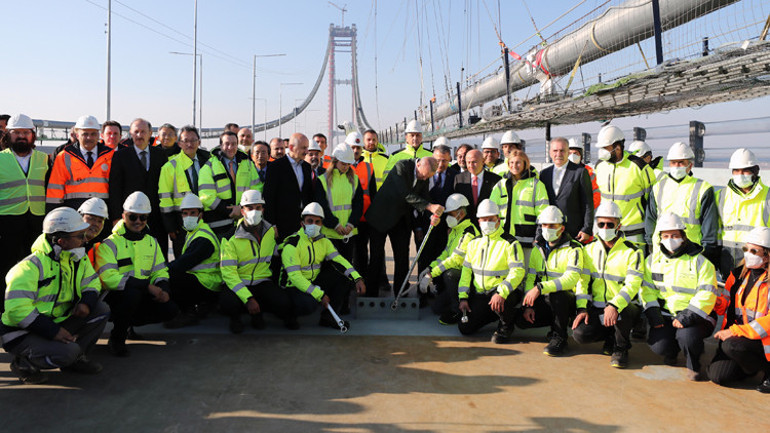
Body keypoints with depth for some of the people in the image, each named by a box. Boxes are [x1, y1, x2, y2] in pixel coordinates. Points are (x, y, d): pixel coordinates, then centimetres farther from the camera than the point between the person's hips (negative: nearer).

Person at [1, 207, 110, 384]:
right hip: (22, 332, -7)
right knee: (67, 352, -30)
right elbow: (17, 310, -27)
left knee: (101, 310, -6)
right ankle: (23, 362, -2)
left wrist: (86, 302, -12)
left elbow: (91, 283, 13)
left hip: (56, 323, 8)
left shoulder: (79, 260, 2)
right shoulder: (31, 267, -23)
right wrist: (53, 331, -30)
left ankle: (76, 358, 5)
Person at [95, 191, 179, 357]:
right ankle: (116, 339, -12)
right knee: (132, 292, -38)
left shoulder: (151, 242, 13)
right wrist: (147, 286, -25)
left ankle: (129, 322, 11)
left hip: (142, 296, 5)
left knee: (170, 310, -17)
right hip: (113, 297, -5)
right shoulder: (110, 243, -7)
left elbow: (160, 271, 13)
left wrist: (162, 289, -12)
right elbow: (109, 278, -20)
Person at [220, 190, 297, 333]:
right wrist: (248, 299, -27)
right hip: (238, 284, -3)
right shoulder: (231, 239, -12)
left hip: (263, 282, 3)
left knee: (284, 303, -26)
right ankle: (235, 317, 2)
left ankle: (257, 313, 6)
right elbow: (228, 273, -18)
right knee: (228, 303, -36)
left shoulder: (271, 231, 4)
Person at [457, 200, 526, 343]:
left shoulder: (510, 243, -10)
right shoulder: (473, 243, 9)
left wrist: (501, 293, -34)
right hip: (480, 295, 5)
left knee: (499, 300, -39)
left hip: (506, 292, -5)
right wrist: (463, 297, 1)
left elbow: (518, 271, -20)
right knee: (465, 328, -9)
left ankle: (506, 326, -5)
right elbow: (466, 271, 11)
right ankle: (492, 314, 18)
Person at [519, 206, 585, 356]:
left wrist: (540, 288, -36)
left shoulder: (573, 249, -11)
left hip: (569, 299, -6)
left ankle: (559, 337, -17)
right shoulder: (538, 249, 9)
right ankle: (561, 320, 10)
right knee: (521, 320, -14)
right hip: (545, 299, 6)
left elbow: (571, 278, -27)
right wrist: (528, 304, -7)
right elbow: (530, 278, 7)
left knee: (556, 294, -38)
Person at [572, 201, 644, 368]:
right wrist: (582, 308, -9)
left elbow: (632, 285, -16)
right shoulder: (590, 250, 9)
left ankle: (620, 348, -8)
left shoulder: (632, 252, -4)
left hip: (623, 306, -3)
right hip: (597, 308, 3)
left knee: (622, 311, -39)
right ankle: (611, 336, 11)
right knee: (579, 334, -22)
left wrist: (614, 306, -33)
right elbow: (582, 280, 5)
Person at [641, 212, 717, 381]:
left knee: (686, 337, -33)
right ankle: (671, 352, 21)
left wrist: (688, 316, -22)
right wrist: (653, 313, -6)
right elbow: (647, 289, 8)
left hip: (695, 315, -3)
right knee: (658, 346, -19)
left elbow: (707, 294, -12)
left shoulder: (699, 261, -5)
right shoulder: (653, 259, 8)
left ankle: (693, 366, 1)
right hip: (665, 315, 3)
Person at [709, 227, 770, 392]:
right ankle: (752, 366, 21)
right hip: (736, 336, 5)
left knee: (731, 346, -34)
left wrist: (735, 331, -24)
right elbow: (724, 306, 16)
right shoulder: (738, 274, 9)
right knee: (717, 376, -10)